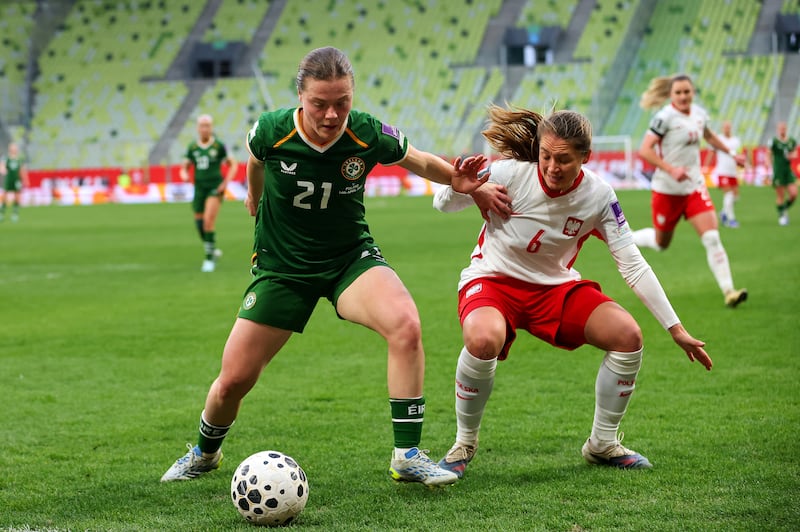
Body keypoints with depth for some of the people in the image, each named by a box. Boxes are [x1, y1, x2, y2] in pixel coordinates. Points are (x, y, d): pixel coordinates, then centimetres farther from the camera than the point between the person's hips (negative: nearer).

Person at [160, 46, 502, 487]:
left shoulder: (369, 134, -19)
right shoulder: (271, 131, -19)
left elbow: (418, 161, 2)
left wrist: (455, 178, -18)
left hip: (351, 259, 0)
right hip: (282, 265, 1)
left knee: (405, 323, -31)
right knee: (233, 381, 2)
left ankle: (407, 455, -20)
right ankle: (204, 453, 37)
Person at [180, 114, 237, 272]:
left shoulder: (219, 146, -2)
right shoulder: (192, 147, 7)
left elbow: (233, 164, 6)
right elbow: (184, 167, 16)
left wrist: (226, 181, -7)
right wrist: (184, 175, -7)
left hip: (215, 188, -4)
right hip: (199, 188, 4)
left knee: (208, 221, -21)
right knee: (200, 225, 6)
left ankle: (209, 258, -11)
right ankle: (212, 250, 36)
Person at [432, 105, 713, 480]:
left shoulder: (598, 195, -14)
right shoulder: (511, 173, -21)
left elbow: (633, 265, -7)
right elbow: (441, 203, -9)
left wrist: (676, 329, -7)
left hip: (556, 287, 3)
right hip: (493, 280, -3)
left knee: (627, 335, -16)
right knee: (483, 339, -37)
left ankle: (602, 444, 6)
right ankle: (465, 442, -11)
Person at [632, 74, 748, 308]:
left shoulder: (699, 113, 3)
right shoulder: (665, 117, -16)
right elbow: (644, 150, -23)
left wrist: (731, 153, 31)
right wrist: (671, 169, -31)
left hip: (695, 186, 4)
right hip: (667, 190, -4)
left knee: (712, 238, -10)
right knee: (661, 242, 11)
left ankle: (728, 292, -13)